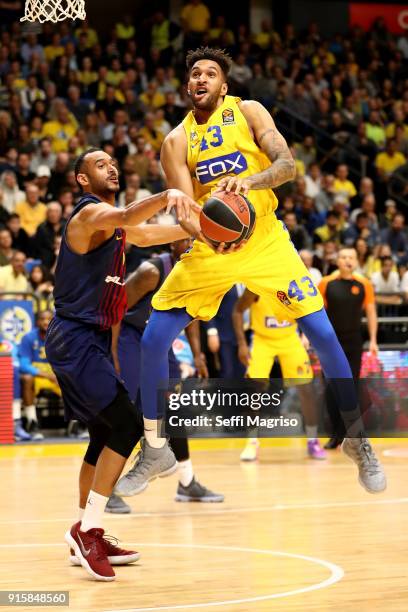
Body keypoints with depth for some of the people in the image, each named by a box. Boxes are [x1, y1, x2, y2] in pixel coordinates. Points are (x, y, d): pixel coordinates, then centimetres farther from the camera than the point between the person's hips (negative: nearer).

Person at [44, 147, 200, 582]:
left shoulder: (107, 216, 17)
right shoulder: (91, 212, -13)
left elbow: (141, 232, 36)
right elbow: (127, 218, -36)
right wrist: (167, 196, -54)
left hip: (89, 339, 10)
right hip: (76, 338, -10)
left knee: (106, 433, 14)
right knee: (126, 425, -18)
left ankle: (85, 535, 22)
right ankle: (87, 529, -15)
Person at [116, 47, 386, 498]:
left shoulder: (248, 112, -3)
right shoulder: (176, 141, 0)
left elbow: (287, 165, -15)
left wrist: (250, 180, -36)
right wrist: (207, 233, -31)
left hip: (265, 240, -2)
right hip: (211, 247, 2)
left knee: (323, 334, -10)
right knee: (152, 341, -8)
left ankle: (357, 439, 8)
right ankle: (155, 451, 6)